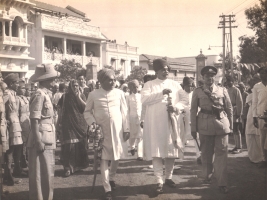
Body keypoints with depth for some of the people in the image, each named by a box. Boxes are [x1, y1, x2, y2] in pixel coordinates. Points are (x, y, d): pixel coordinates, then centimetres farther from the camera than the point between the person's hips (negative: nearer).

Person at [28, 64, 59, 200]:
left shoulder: (46, 94, 12)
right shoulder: (39, 95, -14)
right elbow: (34, 120, -19)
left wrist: (47, 140, 12)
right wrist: (38, 141, -22)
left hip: (48, 139, 9)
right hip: (41, 140, -9)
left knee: (47, 173, 15)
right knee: (41, 174, -2)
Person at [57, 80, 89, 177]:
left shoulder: (82, 96, 9)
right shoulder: (65, 97, 6)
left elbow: (86, 107, -4)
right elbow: (59, 107, 8)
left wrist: (79, 97, -8)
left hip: (80, 124, 2)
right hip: (69, 124, -2)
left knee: (81, 145, 4)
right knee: (69, 145, -9)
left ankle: (81, 164, 23)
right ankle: (68, 168, -7)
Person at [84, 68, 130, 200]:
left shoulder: (119, 93, 0)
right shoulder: (93, 95, -2)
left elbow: (124, 112, 3)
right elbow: (87, 112, 8)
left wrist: (126, 129, 1)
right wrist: (92, 123, -9)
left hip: (117, 130, 2)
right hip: (102, 131, -1)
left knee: (116, 157, 12)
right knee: (104, 159, -2)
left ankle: (111, 178, 39)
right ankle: (107, 189, 4)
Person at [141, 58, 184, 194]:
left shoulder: (175, 85, 12)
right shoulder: (149, 85, 4)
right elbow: (144, 99, -13)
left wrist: (176, 107, -15)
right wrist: (161, 93, -20)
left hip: (171, 122, 3)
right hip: (155, 124, -3)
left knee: (171, 151, 6)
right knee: (156, 152, -7)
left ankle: (168, 177, 22)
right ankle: (159, 181, -3)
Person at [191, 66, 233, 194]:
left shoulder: (222, 91, 7)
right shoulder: (197, 92, 4)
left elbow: (229, 108, 10)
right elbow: (193, 110, 4)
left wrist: (230, 125, 7)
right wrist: (193, 128, 1)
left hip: (221, 124, 0)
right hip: (205, 125, 0)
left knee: (221, 153, -2)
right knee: (206, 153, 10)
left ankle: (222, 183, 3)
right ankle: (207, 176, 31)